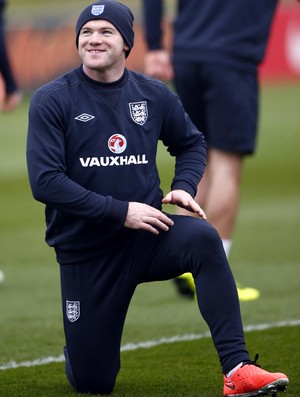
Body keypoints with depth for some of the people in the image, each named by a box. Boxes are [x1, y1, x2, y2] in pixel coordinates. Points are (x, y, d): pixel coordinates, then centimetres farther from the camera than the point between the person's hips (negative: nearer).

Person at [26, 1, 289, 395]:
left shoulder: (154, 95, 1)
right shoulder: (52, 100, -9)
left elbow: (191, 143, 19)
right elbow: (45, 181, -17)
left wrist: (184, 186, -2)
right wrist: (120, 211, -21)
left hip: (146, 235, 2)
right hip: (85, 252, -2)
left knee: (202, 237, -33)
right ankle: (85, 339, 40)